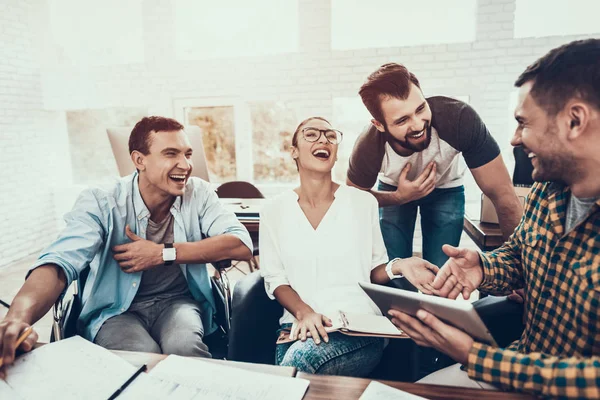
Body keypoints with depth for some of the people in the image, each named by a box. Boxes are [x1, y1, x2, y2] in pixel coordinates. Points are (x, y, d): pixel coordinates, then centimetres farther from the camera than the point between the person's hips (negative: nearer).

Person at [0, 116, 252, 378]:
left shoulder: (198, 193, -10)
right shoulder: (100, 203, -16)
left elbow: (242, 245, -20)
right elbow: (61, 262, -29)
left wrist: (163, 253, -24)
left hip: (177, 301, 1)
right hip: (116, 309, 0)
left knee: (184, 346, -31)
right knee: (142, 356, -31)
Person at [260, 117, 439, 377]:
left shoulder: (363, 202, 2)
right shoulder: (274, 211, 4)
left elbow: (374, 270, 9)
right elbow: (275, 278, 4)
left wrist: (397, 266, -14)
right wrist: (304, 312, -14)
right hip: (300, 325, 1)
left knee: (300, 362, -29)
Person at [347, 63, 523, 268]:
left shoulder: (458, 118, -37)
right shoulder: (368, 148, -33)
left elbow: (502, 194, -29)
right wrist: (399, 197, -28)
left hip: (447, 189, 0)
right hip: (393, 189, 0)